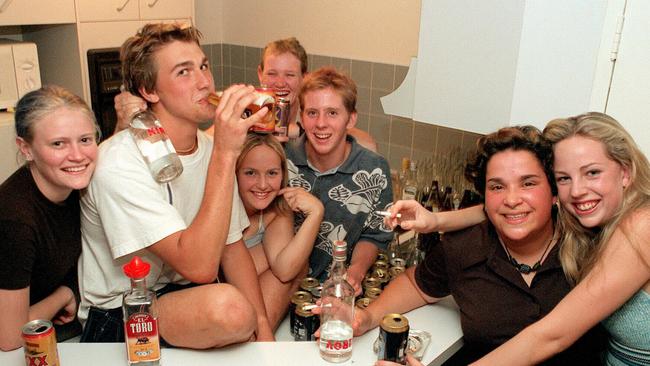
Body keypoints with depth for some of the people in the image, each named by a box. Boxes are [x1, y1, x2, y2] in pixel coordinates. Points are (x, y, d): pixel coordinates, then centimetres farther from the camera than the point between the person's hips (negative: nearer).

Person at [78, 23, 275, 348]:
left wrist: (262, 326, -12)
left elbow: (231, 247, 1)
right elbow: (199, 267, -32)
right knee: (228, 306, -32)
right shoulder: (120, 165, -24)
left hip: (185, 294, 7)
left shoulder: (212, 148, -2)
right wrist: (225, 154, -35)